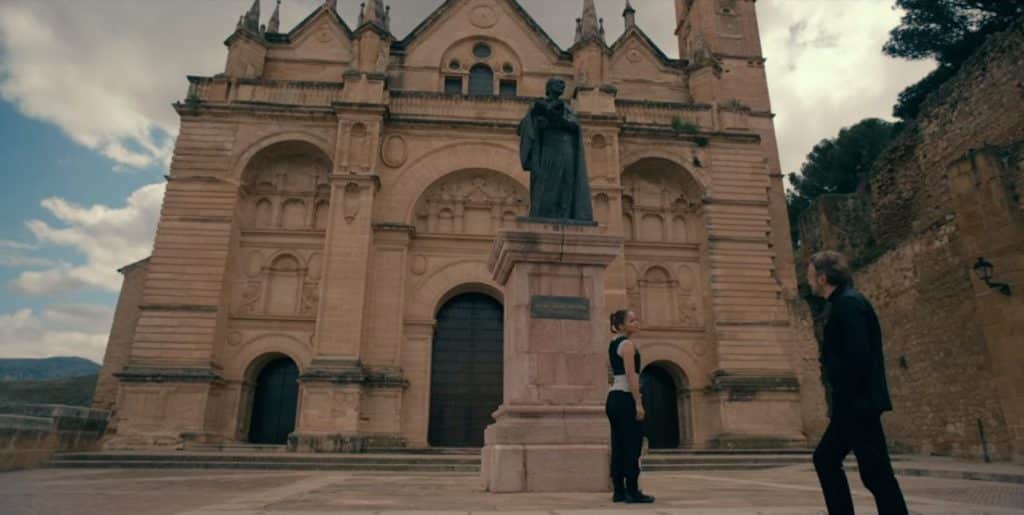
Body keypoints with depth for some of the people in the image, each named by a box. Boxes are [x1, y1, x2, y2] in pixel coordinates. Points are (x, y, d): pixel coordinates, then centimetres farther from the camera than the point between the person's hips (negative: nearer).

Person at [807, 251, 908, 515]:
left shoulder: (848, 303, -14)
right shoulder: (843, 303, 16)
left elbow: (857, 358, -23)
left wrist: (841, 404, -17)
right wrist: (838, 405, 16)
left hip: (857, 406, -10)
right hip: (852, 407, 10)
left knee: (877, 474, -5)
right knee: (825, 459, 15)